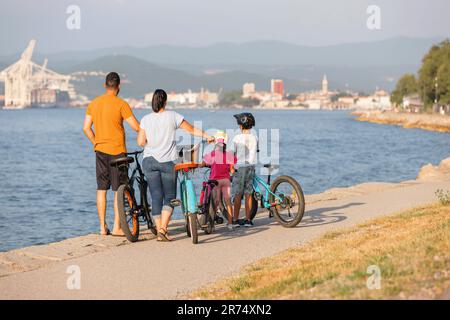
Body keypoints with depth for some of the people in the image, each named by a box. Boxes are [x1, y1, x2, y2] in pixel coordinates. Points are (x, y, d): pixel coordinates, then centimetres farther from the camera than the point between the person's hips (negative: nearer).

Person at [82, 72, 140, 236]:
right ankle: (117, 227, 1)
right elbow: (136, 127, -13)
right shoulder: (121, 104, -10)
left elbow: (86, 128, 7)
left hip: (100, 150, 5)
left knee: (101, 189, 10)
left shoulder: (94, 103, 6)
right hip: (117, 151, -5)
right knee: (119, 190, 2)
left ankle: (103, 227, 12)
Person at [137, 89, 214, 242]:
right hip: (168, 161, -2)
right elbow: (191, 129, 4)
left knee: (156, 198, 7)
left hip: (149, 160, 2)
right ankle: (163, 228, -9)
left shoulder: (146, 119, 0)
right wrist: (207, 136, 18)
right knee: (170, 197, 7)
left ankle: (160, 232, 8)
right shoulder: (173, 116, -4)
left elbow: (140, 142, -3)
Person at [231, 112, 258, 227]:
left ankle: (235, 220, 3)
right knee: (248, 194, 7)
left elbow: (232, 153, -6)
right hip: (251, 166, 4)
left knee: (237, 195, 1)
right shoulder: (254, 138, 4)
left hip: (240, 167, -4)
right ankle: (248, 220, 7)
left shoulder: (237, 138, -9)